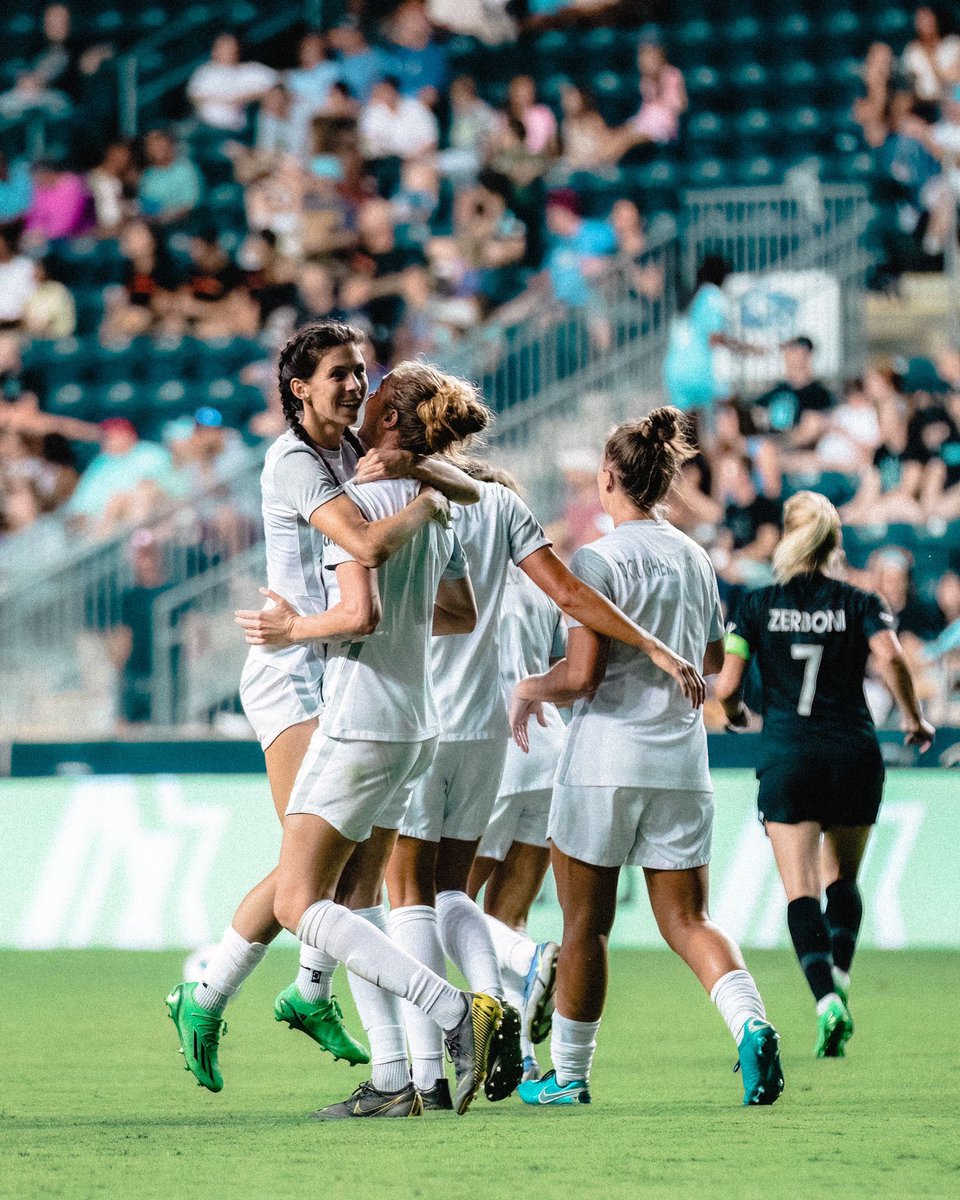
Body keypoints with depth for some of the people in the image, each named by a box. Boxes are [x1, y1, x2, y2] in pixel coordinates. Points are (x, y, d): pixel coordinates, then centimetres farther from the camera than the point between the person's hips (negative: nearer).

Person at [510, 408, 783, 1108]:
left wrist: (529, 689, 3)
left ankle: (569, 1074, 15)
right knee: (687, 919, 4)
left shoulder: (599, 561, -11)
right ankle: (750, 1022, -21)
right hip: (683, 761, 5)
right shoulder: (696, 559, 9)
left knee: (585, 923, 7)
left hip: (605, 761, -5)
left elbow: (580, 677, -16)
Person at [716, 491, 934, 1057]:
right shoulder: (860, 604, 3)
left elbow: (726, 687, -2)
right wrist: (914, 718, 1)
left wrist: (735, 711, 21)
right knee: (843, 879, 20)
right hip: (854, 753, 1)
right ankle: (839, 981, 2)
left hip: (787, 756, -1)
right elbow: (891, 659, -14)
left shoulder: (757, 606, 3)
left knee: (801, 890, -4)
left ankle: (827, 1000, -23)